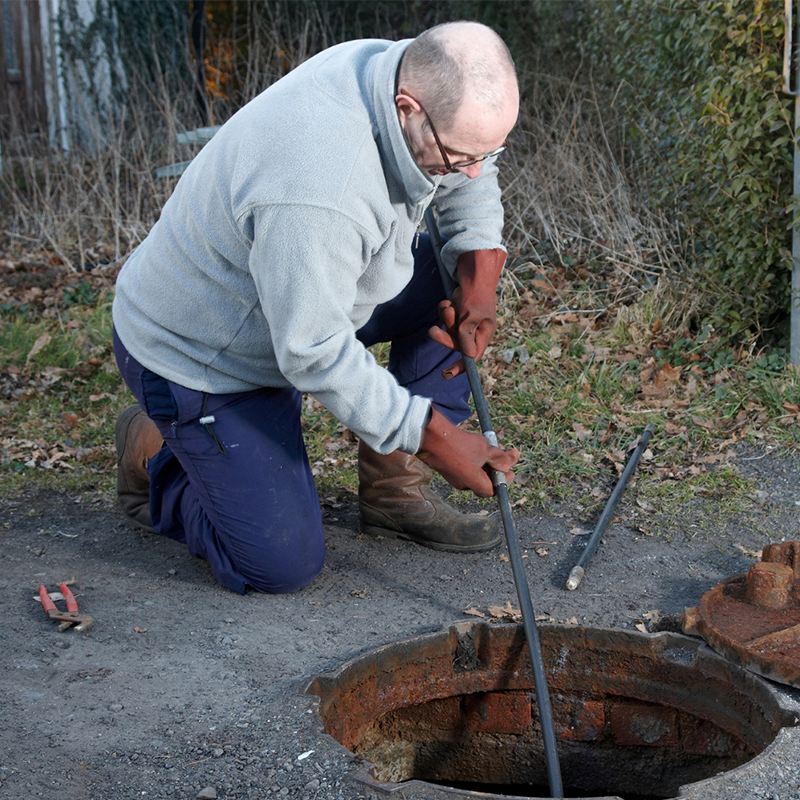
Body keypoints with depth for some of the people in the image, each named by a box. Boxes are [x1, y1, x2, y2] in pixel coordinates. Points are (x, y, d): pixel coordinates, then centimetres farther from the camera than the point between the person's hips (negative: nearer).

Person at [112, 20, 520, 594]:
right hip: (196, 353, -8)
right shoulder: (316, 191, -40)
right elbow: (317, 354, -33)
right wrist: (433, 436, -28)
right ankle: (155, 457, 15)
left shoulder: (408, 74, -13)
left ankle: (396, 489, 6)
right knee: (284, 564, -11)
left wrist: (479, 281, -8)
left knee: (450, 278, -2)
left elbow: (471, 180, 7)